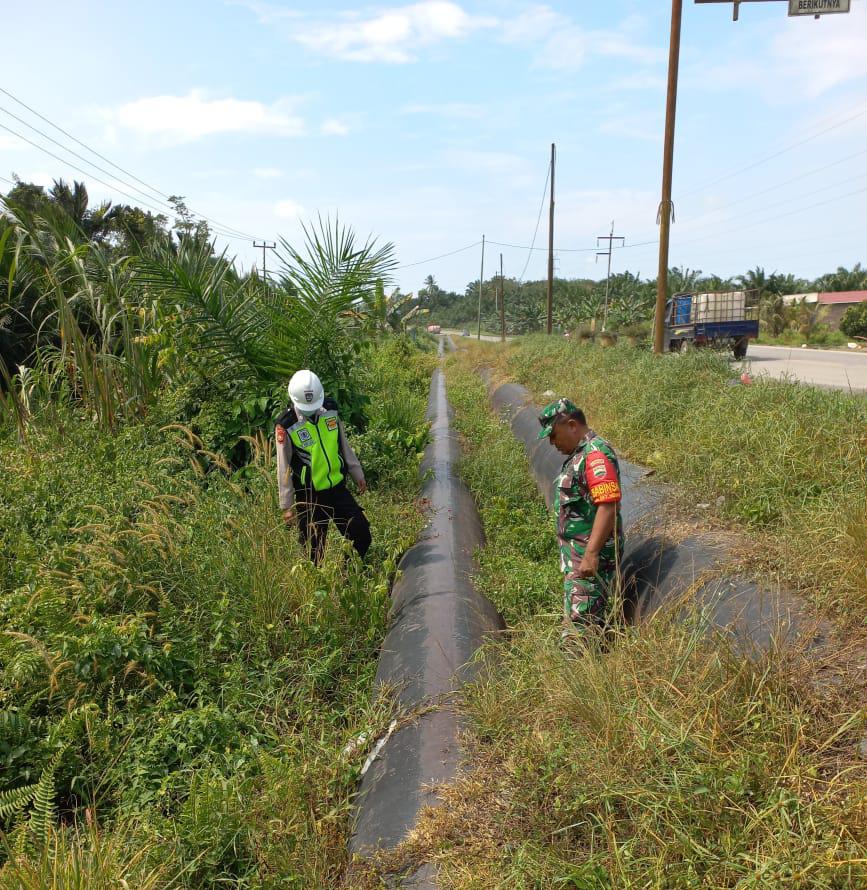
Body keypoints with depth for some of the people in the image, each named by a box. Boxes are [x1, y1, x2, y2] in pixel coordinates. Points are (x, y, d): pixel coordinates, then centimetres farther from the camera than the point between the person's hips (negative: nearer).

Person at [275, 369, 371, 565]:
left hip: (337, 488, 5)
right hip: (309, 496, -4)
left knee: (362, 536, 8)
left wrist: (358, 475, 17)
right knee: (315, 549, 6)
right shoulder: (286, 426, -16)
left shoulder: (330, 411, -3)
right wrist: (286, 506, -7)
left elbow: (344, 446, 11)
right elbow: (283, 469, -10)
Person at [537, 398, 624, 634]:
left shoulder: (596, 453, -16)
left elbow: (608, 506, -24)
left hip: (591, 557, -10)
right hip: (577, 555, 10)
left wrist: (591, 555, -26)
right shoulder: (577, 455, 16)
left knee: (581, 623, -10)